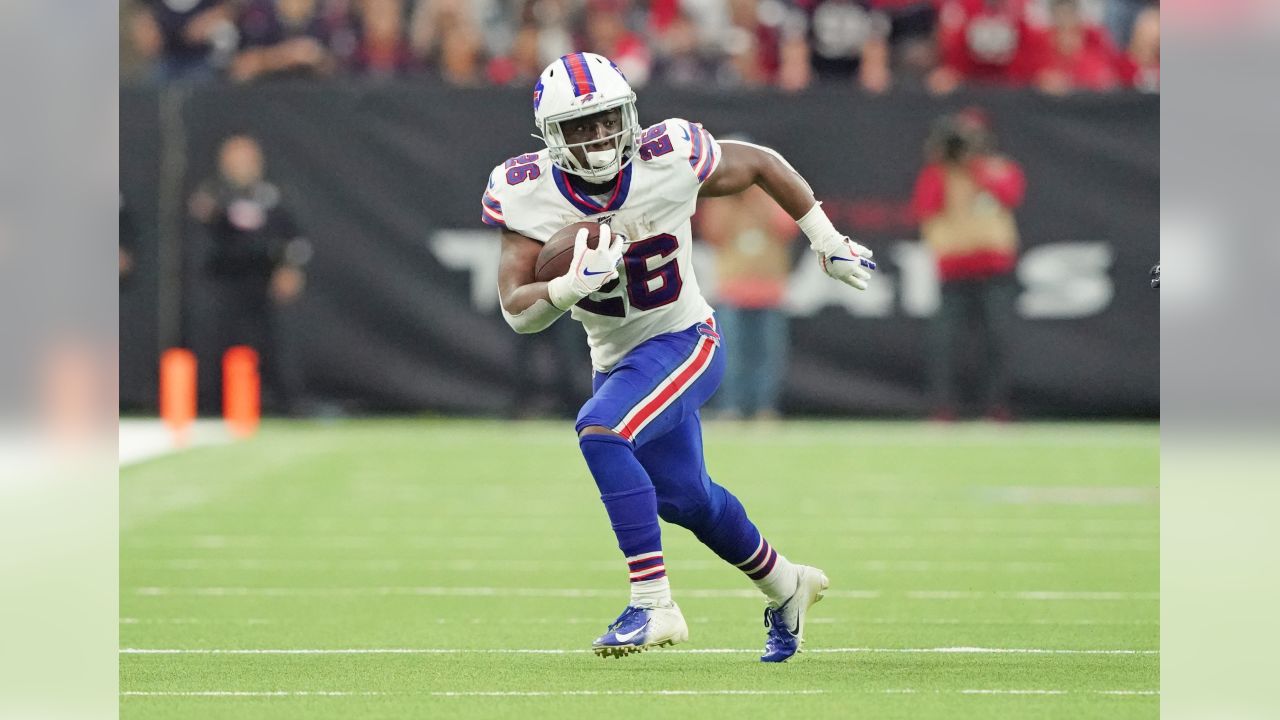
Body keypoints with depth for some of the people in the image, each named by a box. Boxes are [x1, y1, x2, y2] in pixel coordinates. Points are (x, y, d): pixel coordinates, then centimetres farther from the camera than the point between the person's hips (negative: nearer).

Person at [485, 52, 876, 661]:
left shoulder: (667, 160, -22)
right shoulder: (528, 193, -16)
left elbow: (759, 163, -2)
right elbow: (517, 311, -18)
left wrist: (827, 241, 5)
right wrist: (572, 287, -39)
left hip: (683, 341, -5)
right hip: (615, 359, 5)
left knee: (599, 431, -30)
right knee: (684, 496, 19)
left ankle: (653, 604, -27)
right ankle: (785, 585, 46)